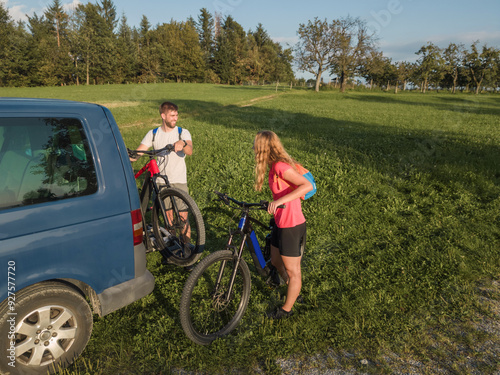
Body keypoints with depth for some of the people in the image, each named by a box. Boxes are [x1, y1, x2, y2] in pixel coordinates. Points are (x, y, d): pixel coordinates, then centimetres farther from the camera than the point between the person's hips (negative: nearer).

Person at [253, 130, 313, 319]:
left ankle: (286, 309, 27)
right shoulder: (275, 166, 7)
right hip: (280, 223, 10)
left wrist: (280, 200, -37)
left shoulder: (280, 166, -22)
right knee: (276, 262, 24)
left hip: (292, 225, -10)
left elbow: (307, 185, -31)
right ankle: (293, 292, 46)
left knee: (292, 271, 9)